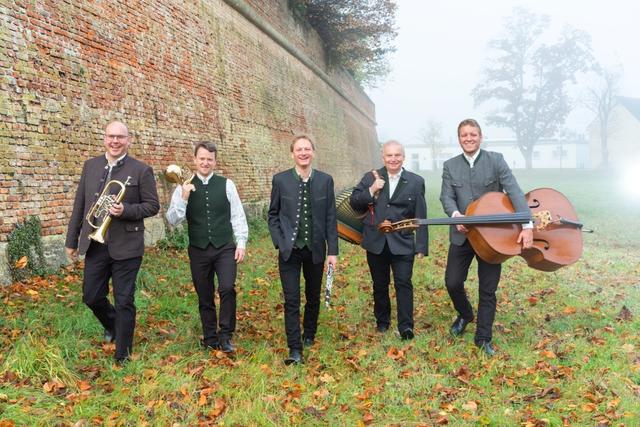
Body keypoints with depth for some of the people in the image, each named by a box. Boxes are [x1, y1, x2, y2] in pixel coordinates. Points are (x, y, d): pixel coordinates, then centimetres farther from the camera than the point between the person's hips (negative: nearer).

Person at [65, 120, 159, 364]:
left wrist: (125, 210, -22)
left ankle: (122, 356, 19)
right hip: (95, 244, 4)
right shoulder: (90, 166, 8)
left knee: (124, 302, 4)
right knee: (91, 297, 12)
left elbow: (153, 206, -4)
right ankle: (112, 325, 43)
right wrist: (72, 240, 11)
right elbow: (79, 205, 11)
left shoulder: (142, 170, -6)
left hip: (126, 246, -4)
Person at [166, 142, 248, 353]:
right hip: (198, 251, 2)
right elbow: (172, 220, -4)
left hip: (225, 248, -1)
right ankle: (210, 339, 27)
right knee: (205, 297, 11)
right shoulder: (184, 188, 1)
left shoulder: (226, 185, 0)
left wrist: (241, 243, -4)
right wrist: (184, 198, -17)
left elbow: (238, 216, 2)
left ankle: (225, 336, -1)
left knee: (227, 288, -18)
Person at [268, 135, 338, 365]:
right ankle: (295, 349, 4)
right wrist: (280, 243, -7)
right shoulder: (280, 180, -3)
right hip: (289, 250, -2)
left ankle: (309, 336, 37)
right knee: (292, 300, -4)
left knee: (313, 297, 15)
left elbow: (331, 218, 1)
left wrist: (333, 251, -2)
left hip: (315, 250, 2)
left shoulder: (325, 180, 0)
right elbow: (273, 215, 3)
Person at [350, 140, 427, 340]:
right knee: (380, 284, 14)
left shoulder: (416, 181, 0)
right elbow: (354, 203, 0)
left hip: (402, 243, -2)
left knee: (404, 283, -6)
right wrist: (371, 190, -15)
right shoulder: (370, 178, 3)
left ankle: (406, 326, 2)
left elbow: (420, 216, -1)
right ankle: (382, 321, 30)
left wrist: (421, 246, -4)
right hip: (376, 242, 2)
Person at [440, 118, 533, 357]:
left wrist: (527, 225, -24)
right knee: (452, 282, 3)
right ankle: (465, 315, 35)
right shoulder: (450, 166, 4)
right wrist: (456, 215, -29)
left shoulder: (496, 160, -4)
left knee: (488, 290, 5)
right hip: (462, 235, 2)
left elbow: (514, 191, -13)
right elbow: (446, 197, -6)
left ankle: (483, 338, 20)